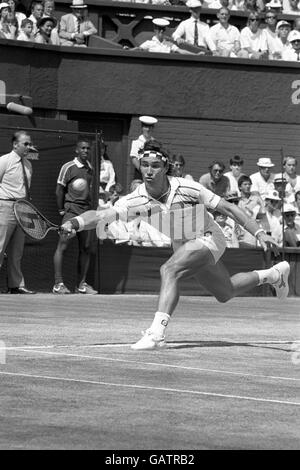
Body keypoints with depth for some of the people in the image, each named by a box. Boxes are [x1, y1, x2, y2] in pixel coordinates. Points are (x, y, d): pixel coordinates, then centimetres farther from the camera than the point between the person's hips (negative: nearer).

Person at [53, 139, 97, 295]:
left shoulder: (90, 169, 14)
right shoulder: (68, 167, -3)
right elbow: (59, 190, -2)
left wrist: (91, 209, 11)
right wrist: (61, 210, -6)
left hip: (86, 210, 6)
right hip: (71, 209, -6)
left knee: (85, 248, 5)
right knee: (63, 245, -10)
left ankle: (82, 284, 11)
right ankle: (58, 284, -10)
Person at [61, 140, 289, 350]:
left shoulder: (187, 189, -26)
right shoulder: (136, 200, -17)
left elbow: (227, 208, -19)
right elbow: (101, 215, -27)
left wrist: (259, 233, -21)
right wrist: (74, 223, -46)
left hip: (208, 238, -6)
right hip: (183, 245, 6)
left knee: (169, 270, -31)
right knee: (225, 293, 24)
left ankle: (157, 332, -36)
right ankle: (274, 274, 50)